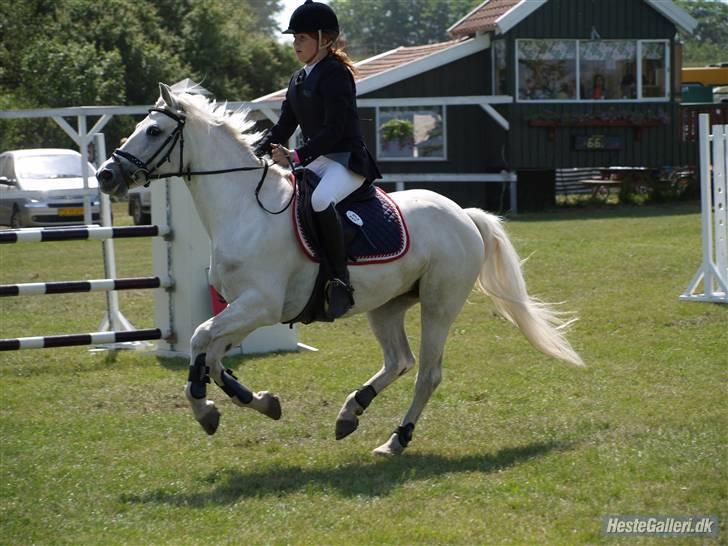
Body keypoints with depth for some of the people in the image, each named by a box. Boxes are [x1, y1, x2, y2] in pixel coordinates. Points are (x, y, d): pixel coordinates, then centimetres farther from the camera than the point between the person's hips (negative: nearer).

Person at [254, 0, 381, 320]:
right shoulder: (298, 80, 16)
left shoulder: (336, 74, -11)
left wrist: (297, 157, -27)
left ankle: (340, 282, -33)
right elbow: (283, 127, 16)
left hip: (347, 160, -10)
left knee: (320, 200, -37)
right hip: (315, 161, 10)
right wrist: (255, 154, 0)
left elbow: (334, 129, -19)